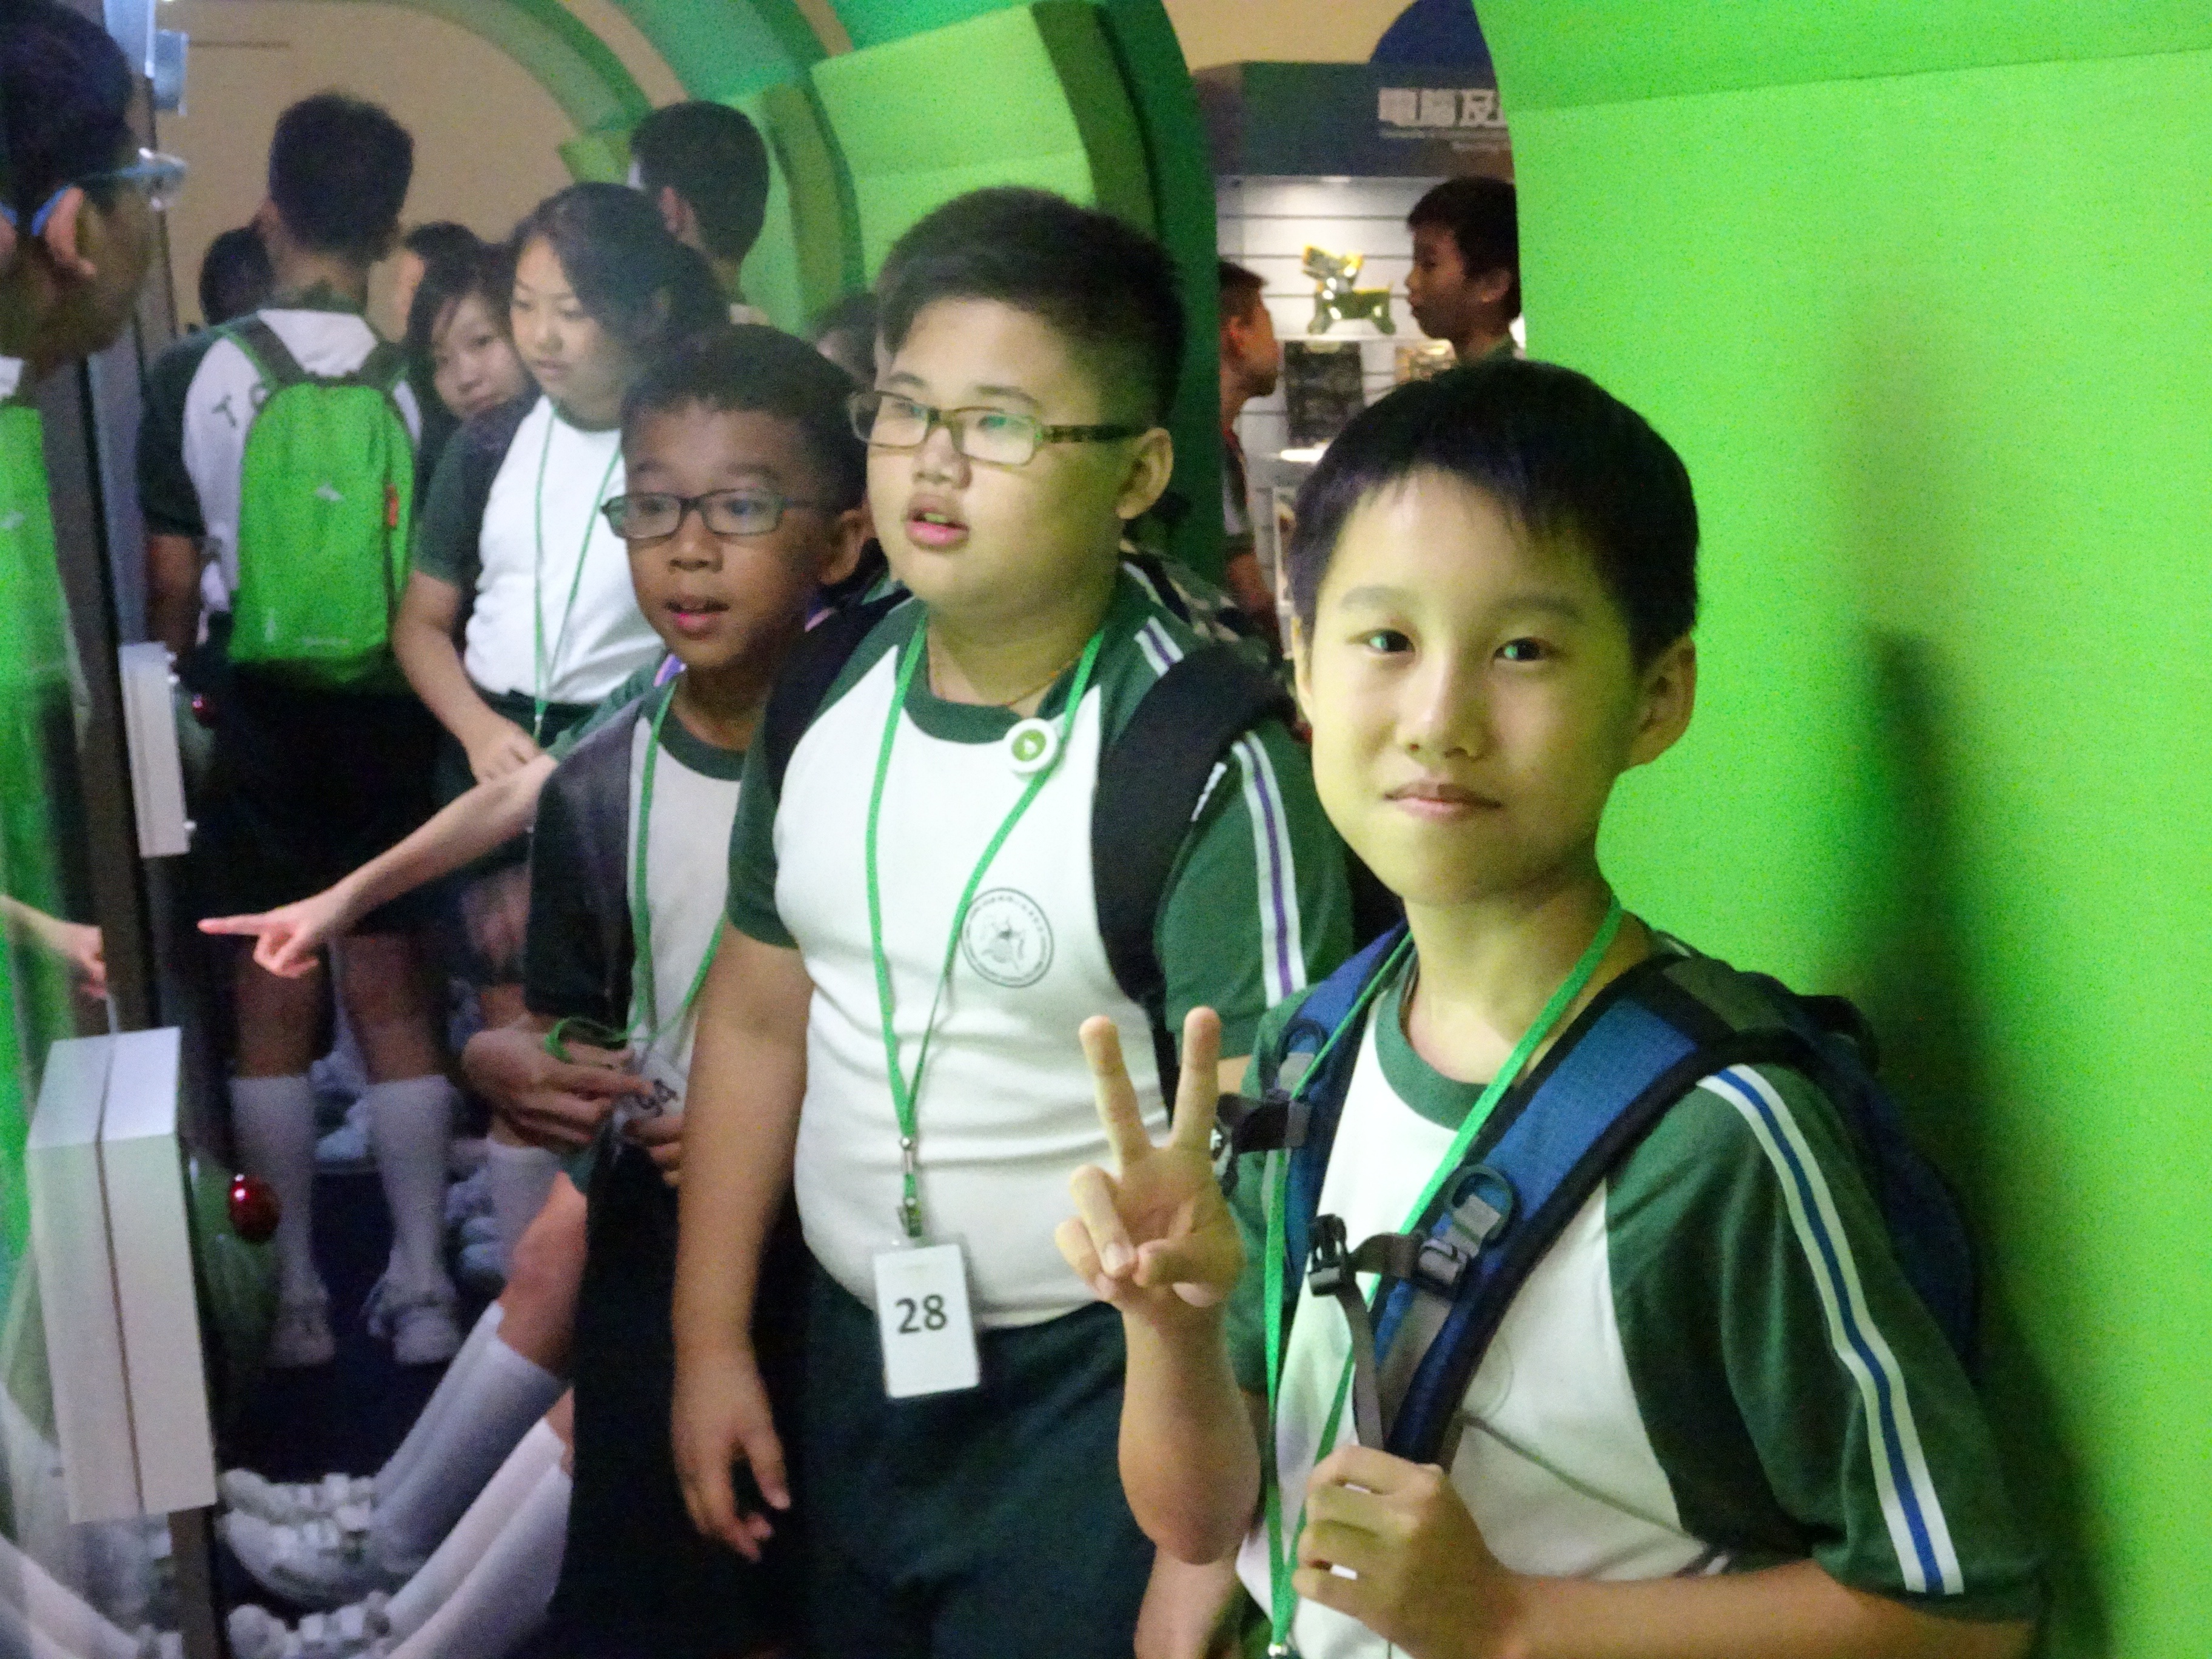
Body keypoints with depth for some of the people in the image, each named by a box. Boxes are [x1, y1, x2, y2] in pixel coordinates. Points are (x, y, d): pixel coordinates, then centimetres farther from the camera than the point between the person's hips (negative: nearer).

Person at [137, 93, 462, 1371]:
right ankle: (422, 1288, 13)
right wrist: (449, 713, 9)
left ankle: (298, 1292, 15)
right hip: (394, 719, 1)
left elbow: (175, 586, -2)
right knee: (395, 1001, 10)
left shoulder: (195, 375, -7)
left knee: (274, 1005, 9)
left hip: (258, 718, -1)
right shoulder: (424, 383, -8)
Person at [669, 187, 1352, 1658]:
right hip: (855, 1358, 7)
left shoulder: (1207, 764, -22)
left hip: (1097, 1395, -6)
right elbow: (759, 1016, 8)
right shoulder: (828, 692, -1)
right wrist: (712, 1340, 10)